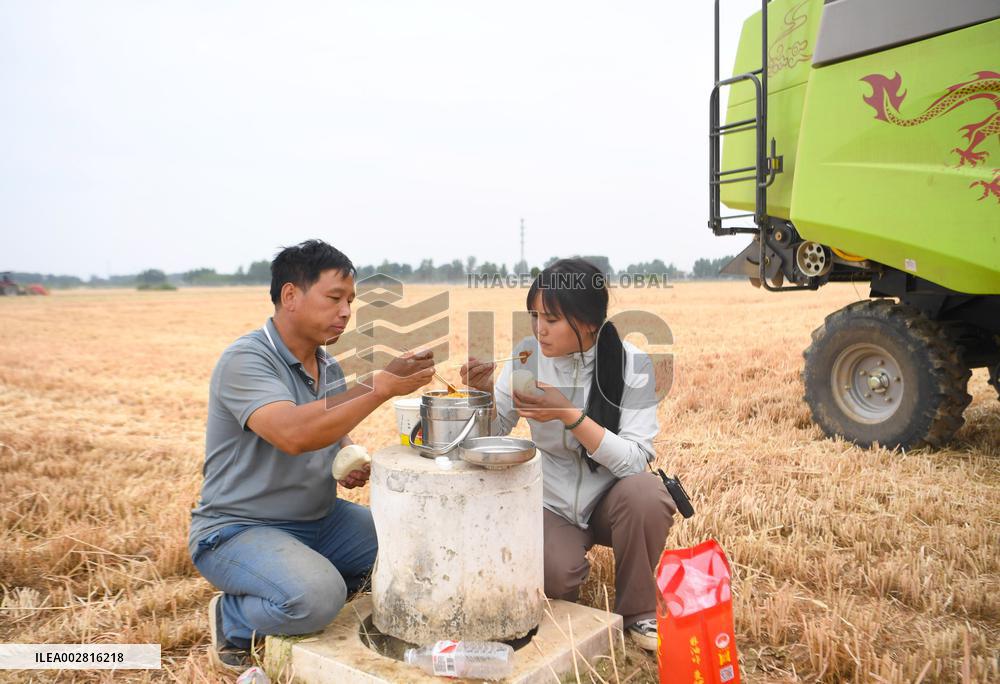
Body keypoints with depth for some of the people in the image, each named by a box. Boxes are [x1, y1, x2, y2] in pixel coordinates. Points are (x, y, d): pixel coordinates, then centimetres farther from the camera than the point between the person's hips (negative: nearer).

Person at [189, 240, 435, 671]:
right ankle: (231, 622, 0)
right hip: (239, 528, -7)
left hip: (321, 519, 8)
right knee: (317, 599, -32)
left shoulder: (328, 365, 4)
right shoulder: (245, 360, -20)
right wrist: (381, 387, -39)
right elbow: (292, 434, -37)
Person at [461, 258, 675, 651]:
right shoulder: (529, 353, -11)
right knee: (554, 579, -26)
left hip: (611, 499, 0)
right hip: (553, 503, 1)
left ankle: (638, 610, -6)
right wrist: (483, 392, -23)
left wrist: (569, 413, -34)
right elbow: (496, 432, -2)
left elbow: (636, 460, -25)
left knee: (645, 493, -33)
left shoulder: (631, 364, -17)